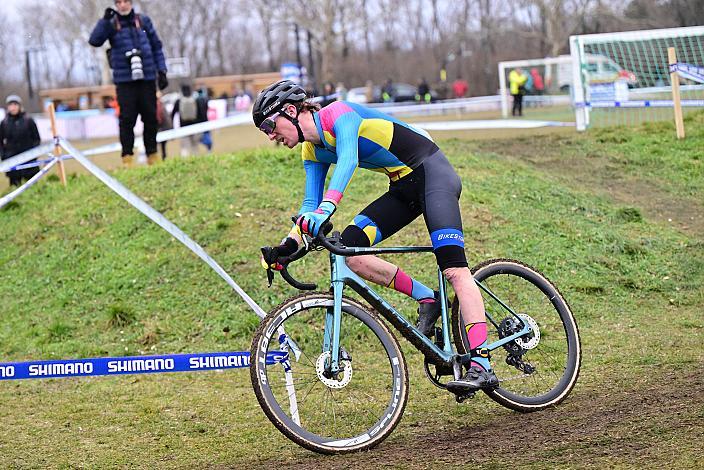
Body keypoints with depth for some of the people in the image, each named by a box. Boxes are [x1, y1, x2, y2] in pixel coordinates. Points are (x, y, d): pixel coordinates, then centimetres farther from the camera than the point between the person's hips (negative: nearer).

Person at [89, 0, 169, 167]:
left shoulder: (143, 21, 8)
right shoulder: (111, 24, 4)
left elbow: (156, 47, 12)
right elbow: (94, 41, -10)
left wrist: (162, 71, 6)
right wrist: (105, 20, -19)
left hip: (147, 78, 2)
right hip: (124, 80, -2)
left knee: (150, 117, 4)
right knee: (127, 119, -6)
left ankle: (152, 154, 14)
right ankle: (127, 157, -1)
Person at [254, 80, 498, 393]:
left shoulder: (338, 113, -17)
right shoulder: (313, 152, 8)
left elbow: (348, 159, -34)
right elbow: (311, 204, 9)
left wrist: (327, 207, -49)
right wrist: (287, 246, -7)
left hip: (432, 173, -8)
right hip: (403, 188, 8)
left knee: (454, 270, -20)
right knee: (348, 248, -8)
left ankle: (482, 367, -27)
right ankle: (426, 299, 3)